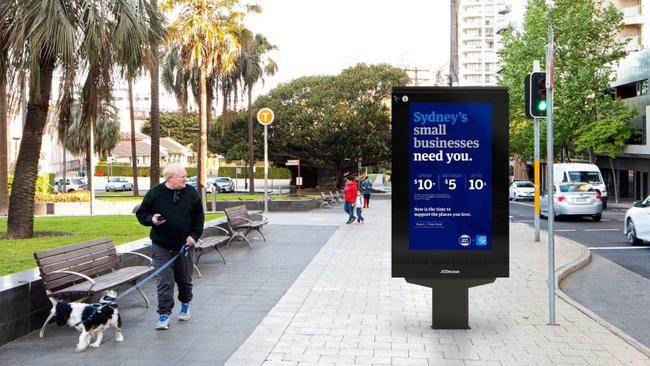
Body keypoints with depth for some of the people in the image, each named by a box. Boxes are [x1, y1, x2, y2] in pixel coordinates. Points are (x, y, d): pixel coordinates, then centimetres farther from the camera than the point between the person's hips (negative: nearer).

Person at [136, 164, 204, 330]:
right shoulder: (154, 193, -5)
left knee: (185, 279, 15)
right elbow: (141, 213, 4)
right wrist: (151, 219, -17)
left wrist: (194, 235, -4)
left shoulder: (191, 193, 1)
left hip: (184, 246, 2)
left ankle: (185, 304, 40)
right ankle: (164, 315, 0)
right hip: (162, 247, -2)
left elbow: (199, 216, 7)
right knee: (164, 282, -6)